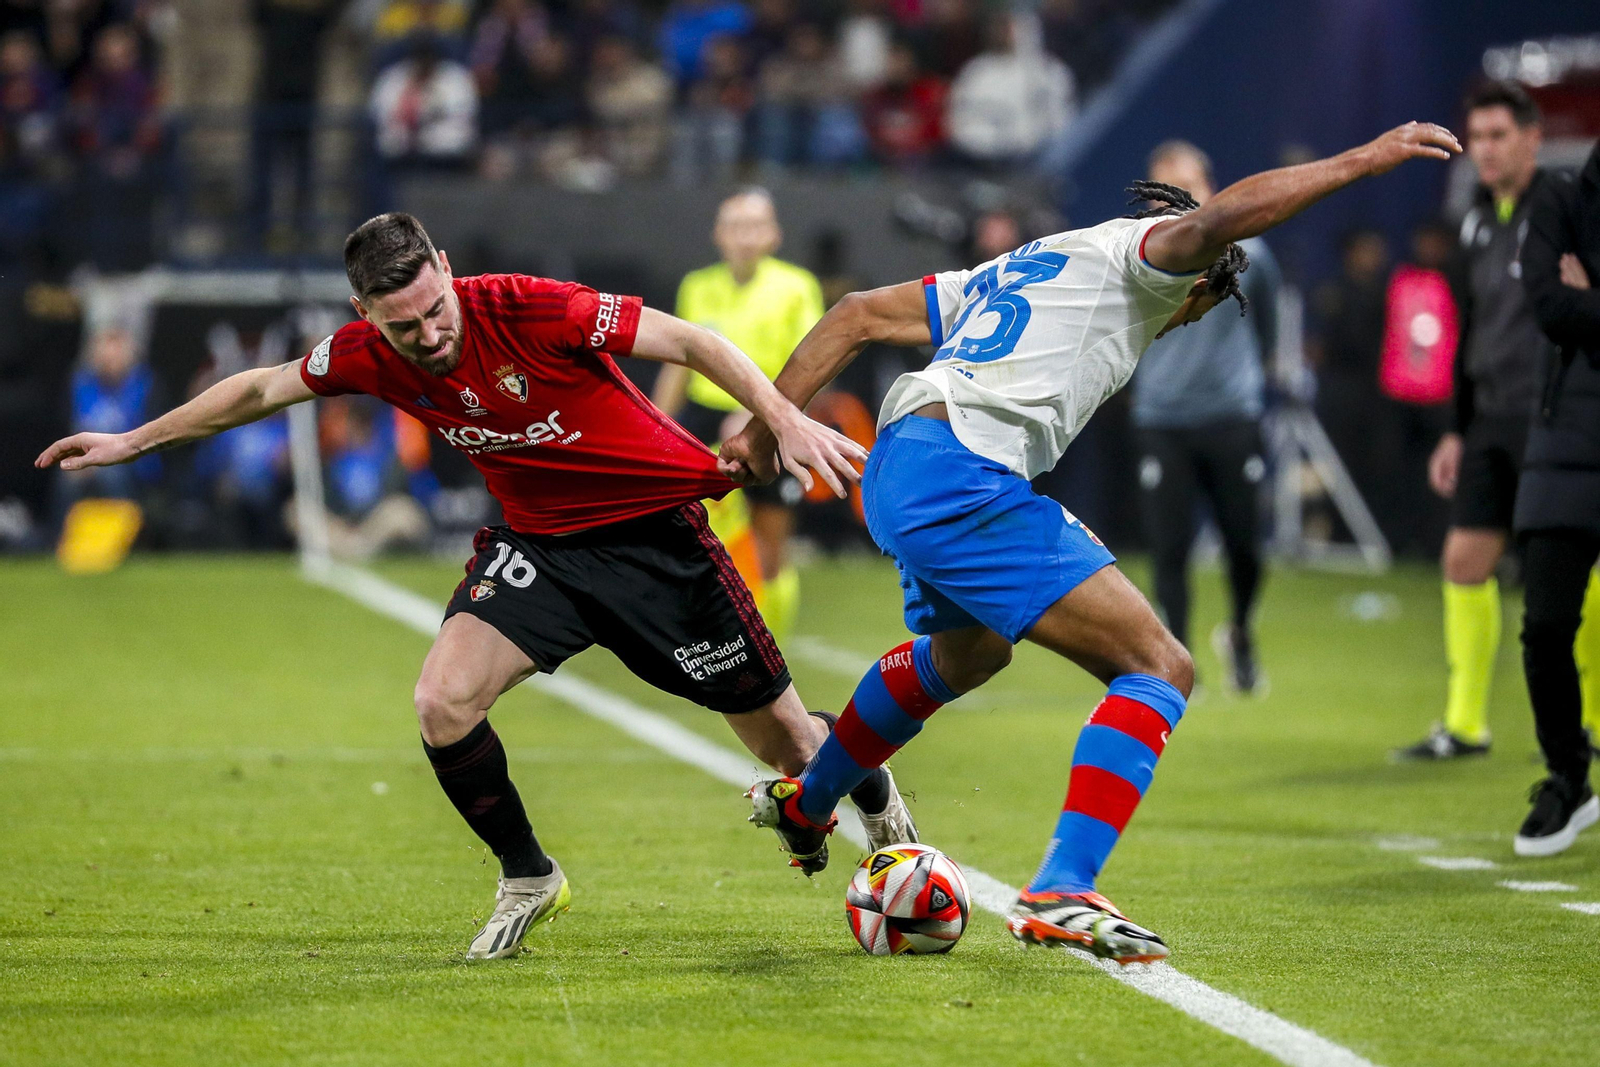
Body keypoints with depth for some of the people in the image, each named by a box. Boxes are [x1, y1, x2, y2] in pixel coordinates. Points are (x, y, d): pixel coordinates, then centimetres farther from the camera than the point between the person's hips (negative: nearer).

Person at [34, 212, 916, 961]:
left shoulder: (530, 309, -27)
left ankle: (869, 786, 39)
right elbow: (262, 389, 7)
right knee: (443, 703, -17)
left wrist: (787, 421, -32)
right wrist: (134, 440, 14)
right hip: (538, 542, 4)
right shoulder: (371, 355, -11)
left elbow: (689, 341, -22)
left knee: (782, 743, 1)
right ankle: (526, 878, 8)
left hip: (655, 528, -4)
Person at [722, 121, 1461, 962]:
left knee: (966, 654, 39)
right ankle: (1060, 892, -22)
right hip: (962, 476, -10)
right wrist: (1360, 160, -11)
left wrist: (766, 427, 23)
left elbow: (858, 316, 26)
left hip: (894, 471, 10)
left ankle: (803, 803, 58)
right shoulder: (1124, 254, 7)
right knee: (1159, 669, -10)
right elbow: (1214, 221, -15)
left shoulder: (1018, 268, 30)